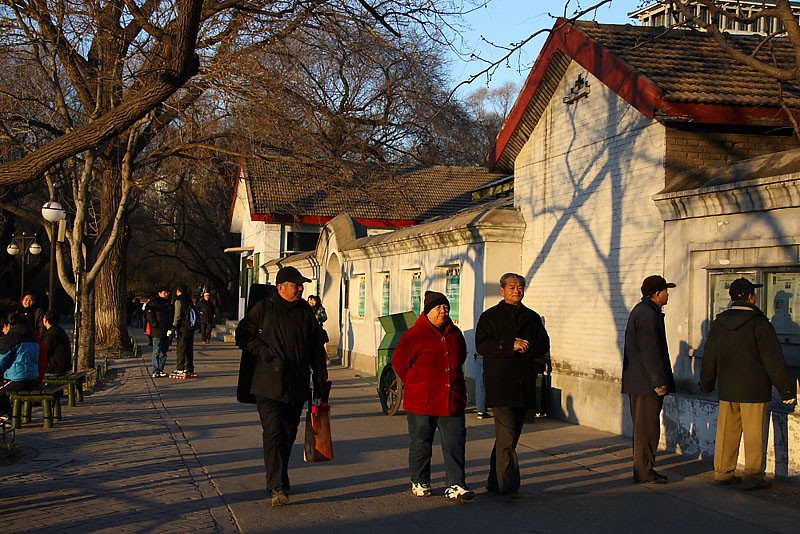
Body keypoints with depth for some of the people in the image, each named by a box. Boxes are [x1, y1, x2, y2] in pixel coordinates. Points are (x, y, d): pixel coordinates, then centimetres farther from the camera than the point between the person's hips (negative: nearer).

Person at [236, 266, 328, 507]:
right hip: (268, 385, -4)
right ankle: (277, 487, -16)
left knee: (288, 435, 12)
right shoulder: (263, 308, -1)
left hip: (297, 387, 4)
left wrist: (320, 379, 13)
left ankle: (280, 480, 27)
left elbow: (317, 348, 16)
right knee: (273, 433, -13)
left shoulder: (305, 311, 11)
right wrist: (266, 353, -11)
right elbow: (243, 335, 1)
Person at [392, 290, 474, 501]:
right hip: (421, 402, -4)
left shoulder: (455, 334, 10)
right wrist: (414, 385, 5)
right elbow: (399, 362, 0)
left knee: (455, 442, -1)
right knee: (420, 443, 7)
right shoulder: (414, 335, -7)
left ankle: (455, 485, 1)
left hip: (453, 400, 4)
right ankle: (420, 483, 22)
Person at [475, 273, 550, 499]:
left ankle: (495, 481, 22)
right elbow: (482, 345, -8)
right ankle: (508, 485, -12)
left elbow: (544, 346, 11)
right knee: (506, 434, -13)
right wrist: (511, 346, -17)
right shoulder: (490, 316, 3)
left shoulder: (532, 318, 16)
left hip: (524, 384, 5)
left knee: (510, 434, 10)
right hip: (500, 384, -5)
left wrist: (528, 347, -10)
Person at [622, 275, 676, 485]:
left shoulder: (640, 311, 18)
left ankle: (643, 469, 22)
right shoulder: (648, 314, -16)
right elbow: (650, 351, -21)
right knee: (647, 427, -5)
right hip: (646, 382, -11)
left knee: (643, 427, 15)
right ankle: (644, 472, -1)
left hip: (638, 381, 11)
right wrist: (659, 381, -19)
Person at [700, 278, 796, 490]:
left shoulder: (718, 323, 6)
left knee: (726, 432, 11)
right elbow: (774, 360, -11)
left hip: (727, 390, 5)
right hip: (754, 390, -5)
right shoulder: (759, 323, -12)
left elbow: (708, 358, 14)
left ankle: (722, 472, 17)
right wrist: (786, 389, -5)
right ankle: (753, 476, 3)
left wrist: (706, 384, 26)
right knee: (754, 434, 0)